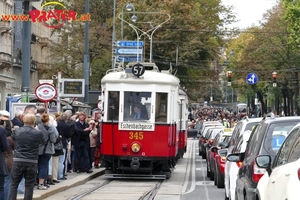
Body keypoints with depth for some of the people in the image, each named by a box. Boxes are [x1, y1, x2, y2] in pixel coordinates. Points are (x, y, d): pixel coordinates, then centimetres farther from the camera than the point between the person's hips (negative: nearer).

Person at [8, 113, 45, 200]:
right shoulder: (38, 133, -8)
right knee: (29, 185, 6)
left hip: (18, 160, 2)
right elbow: (43, 142, 10)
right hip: (32, 161, -1)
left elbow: (12, 137, 19)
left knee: (14, 184, 10)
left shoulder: (17, 131, -2)